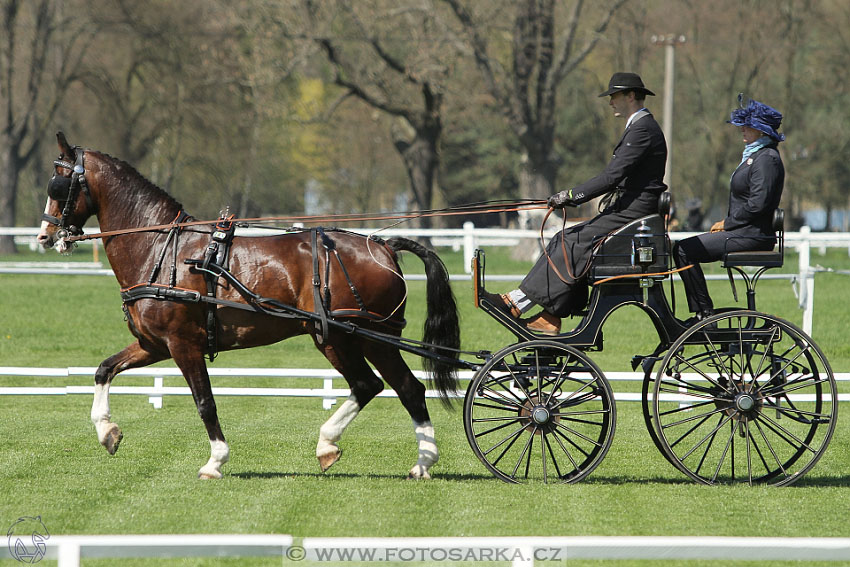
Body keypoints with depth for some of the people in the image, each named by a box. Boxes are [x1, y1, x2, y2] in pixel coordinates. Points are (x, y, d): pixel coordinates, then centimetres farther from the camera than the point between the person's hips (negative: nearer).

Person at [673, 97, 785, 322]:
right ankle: (699, 314, 8)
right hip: (743, 231, 11)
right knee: (684, 248, 11)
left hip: (751, 235, -11)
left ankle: (704, 313, -11)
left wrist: (728, 223, -13)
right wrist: (726, 223, 10)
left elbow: (758, 204, -23)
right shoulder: (754, 155, 18)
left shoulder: (767, 159, -15)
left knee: (684, 250, -15)